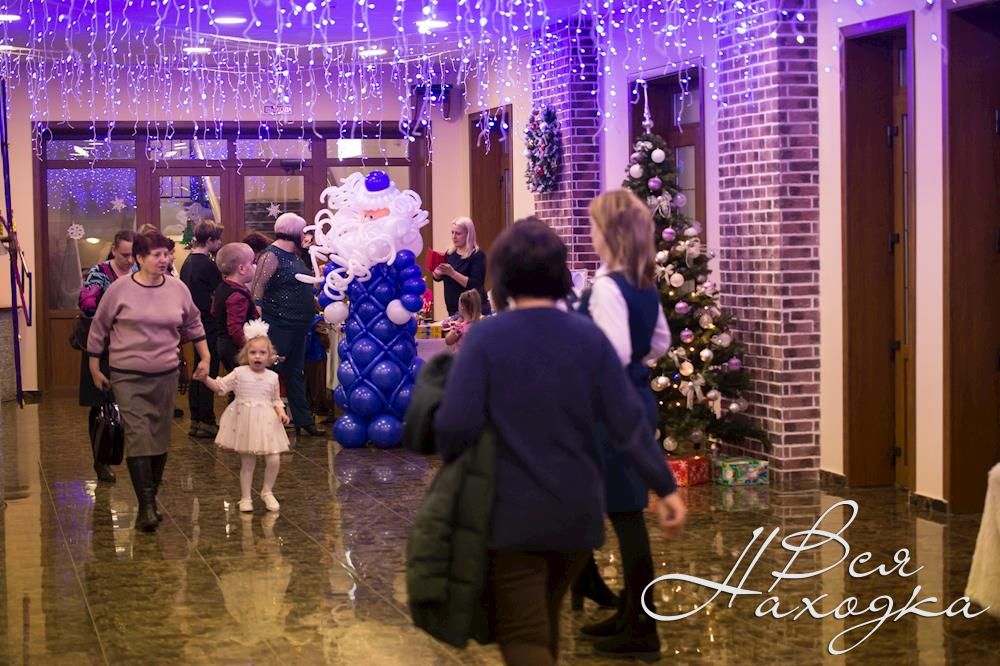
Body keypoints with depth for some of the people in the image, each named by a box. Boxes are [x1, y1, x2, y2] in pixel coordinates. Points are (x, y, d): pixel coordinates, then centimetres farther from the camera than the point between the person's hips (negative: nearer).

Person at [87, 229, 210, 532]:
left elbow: (193, 324, 18)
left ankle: (152, 500, 22)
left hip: (165, 376, 4)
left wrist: (205, 358, 18)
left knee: (160, 439, 9)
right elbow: (99, 328, 3)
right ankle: (146, 507, -13)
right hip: (127, 376, -4)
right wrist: (95, 368, 6)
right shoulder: (120, 289, -6)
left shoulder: (178, 289, 3)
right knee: (138, 437, -13)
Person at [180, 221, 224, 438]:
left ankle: (195, 420, 17)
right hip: (209, 324, -9)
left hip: (195, 322, 9)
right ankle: (206, 422, -2)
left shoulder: (187, 262, 10)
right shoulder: (208, 265, -16)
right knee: (209, 373, -4)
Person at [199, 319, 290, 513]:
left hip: (267, 422, 2)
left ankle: (267, 491, 15)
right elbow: (220, 387, 0)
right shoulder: (240, 373, -2)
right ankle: (245, 497, 18)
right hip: (245, 421, -1)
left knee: (274, 459, -8)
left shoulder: (272, 377, 4)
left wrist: (281, 412, -5)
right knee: (247, 462, 4)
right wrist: (205, 378, -15)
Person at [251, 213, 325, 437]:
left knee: (295, 374, 14)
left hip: (297, 326, 9)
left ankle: (303, 419, 19)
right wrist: (259, 324, -23)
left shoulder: (294, 256, 14)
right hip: (278, 325, -9)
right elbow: (257, 290, -18)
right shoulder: (271, 256, -13)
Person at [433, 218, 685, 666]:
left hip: (513, 513, -4)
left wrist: (451, 459, 3)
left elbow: (456, 424, -18)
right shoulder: (589, 336, -3)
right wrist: (663, 485, 2)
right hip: (578, 510, 4)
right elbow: (626, 421, -5)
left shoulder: (485, 337, -13)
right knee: (546, 617, 25)